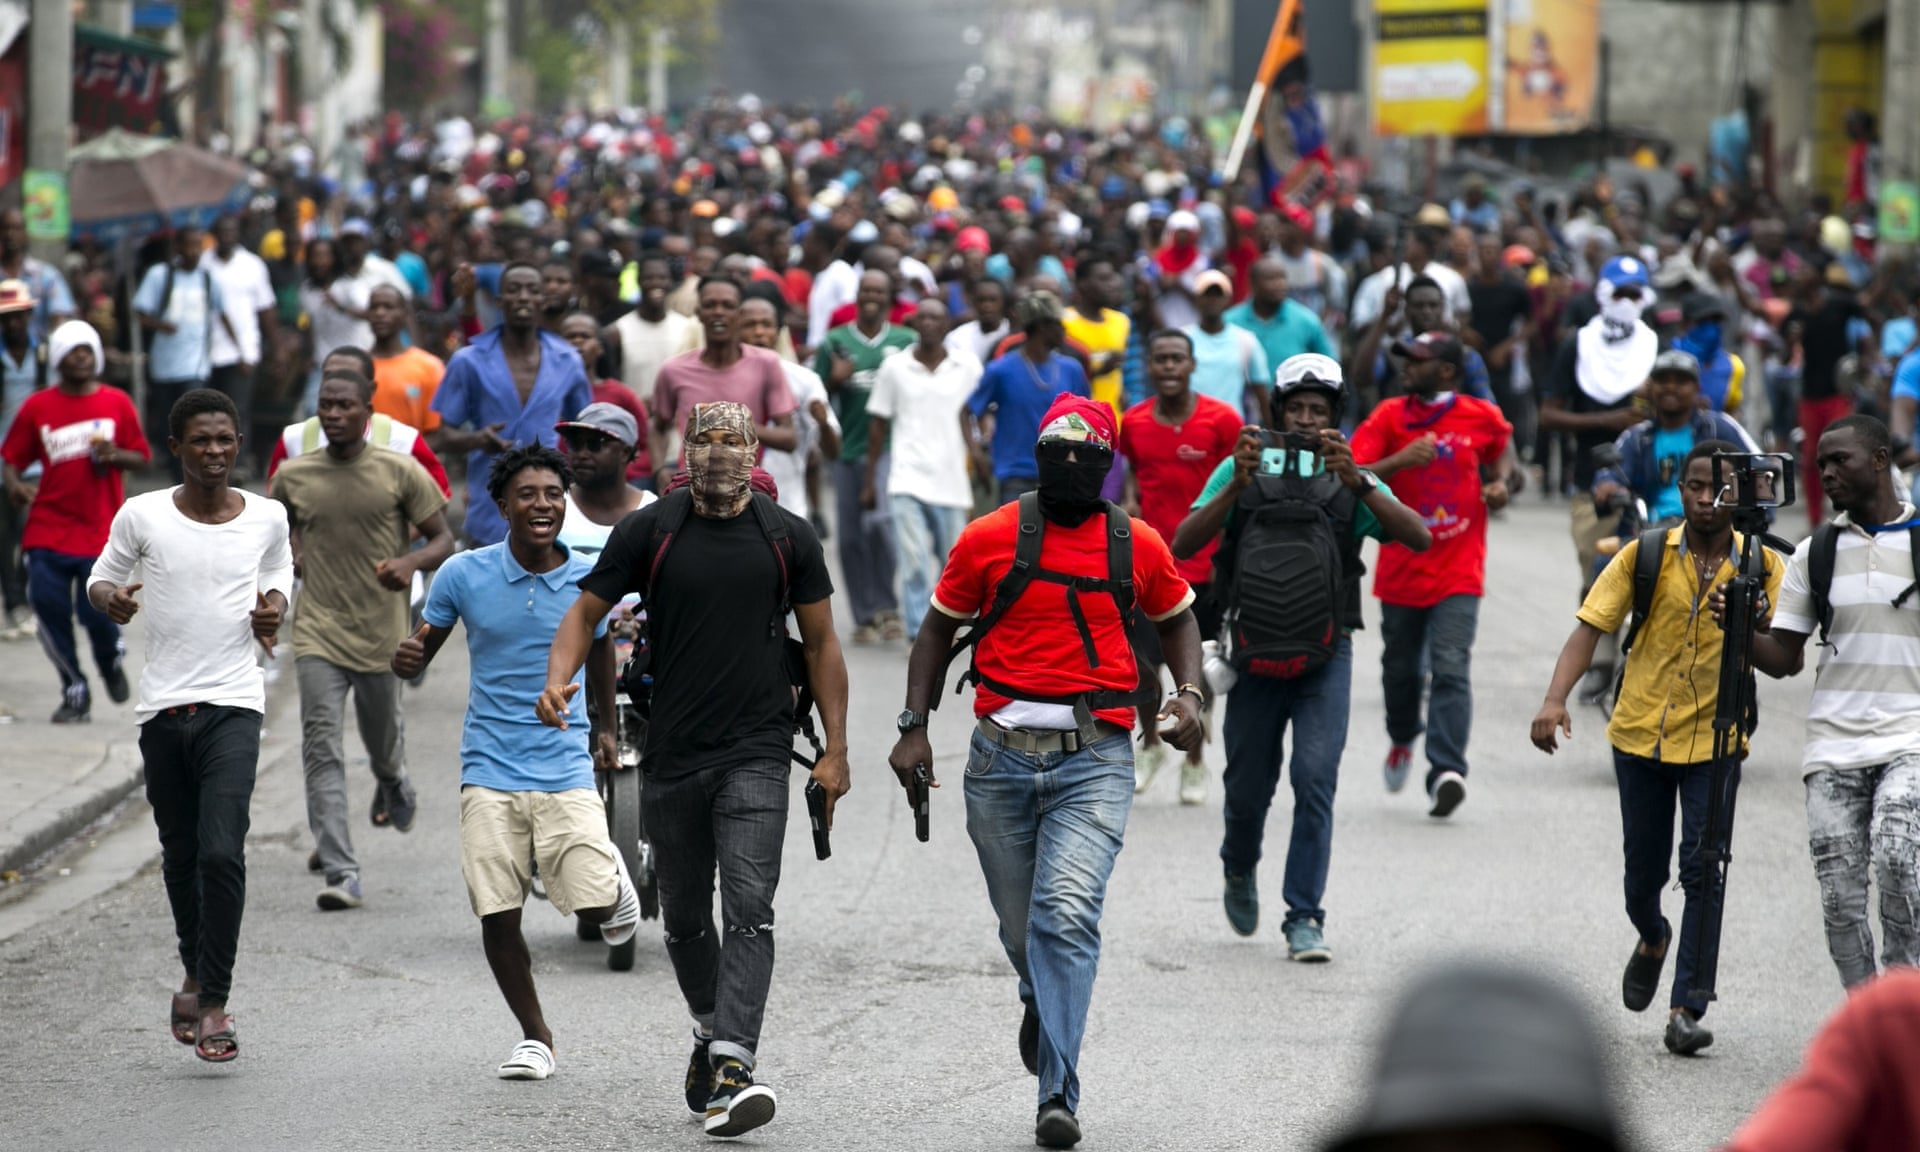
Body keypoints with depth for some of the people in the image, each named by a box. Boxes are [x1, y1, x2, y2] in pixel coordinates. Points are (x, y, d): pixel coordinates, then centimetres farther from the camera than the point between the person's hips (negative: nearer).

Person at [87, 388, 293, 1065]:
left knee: (222, 853, -15)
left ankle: (213, 998, -9)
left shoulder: (267, 518, 2)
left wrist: (273, 607, 0)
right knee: (180, 856, 12)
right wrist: (111, 597, -13)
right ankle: (196, 973, 35)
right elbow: (101, 578, 10)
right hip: (164, 705, 1)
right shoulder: (142, 516, -2)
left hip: (233, 704, -1)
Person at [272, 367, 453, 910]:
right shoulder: (292, 477, 2)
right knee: (322, 750, -12)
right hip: (319, 635, 0)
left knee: (383, 740, 17)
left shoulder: (400, 473, -5)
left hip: (381, 634, 0)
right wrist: (284, 557, 0)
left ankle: (394, 787, 56)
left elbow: (443, 539, -1)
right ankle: (340, 873, -15)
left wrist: (411, 562, -21)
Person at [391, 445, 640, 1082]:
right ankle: (534, 1035, 16)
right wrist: (407, 655, -18)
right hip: (490, 770, 0)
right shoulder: (464, 575, -4)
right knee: (497, 915, -4)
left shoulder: (589, 580, -2)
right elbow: (418, 658, 6)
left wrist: (607, 730, 31)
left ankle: (613, 874, 26)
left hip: (566, 767, 0)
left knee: (595, 906, -11)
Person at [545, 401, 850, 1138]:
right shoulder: (649, 532, 1)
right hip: (673, 753, 2)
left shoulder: (788, 538, 2)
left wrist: (835, 750, 4)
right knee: (684, 916, 13)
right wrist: (557, 681, -15)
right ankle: (710, 1029, 38)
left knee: (749, 908, -15)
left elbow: (821, 643, 8)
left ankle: (731, 1068, -23)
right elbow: (586, 612, 5)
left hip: (757, 753, -2)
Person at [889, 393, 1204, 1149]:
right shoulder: (989, 538, 2)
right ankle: (1041, 1003, 48)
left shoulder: (1138, 546, 4)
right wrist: (914, 726, 1)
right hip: (1002, 755, 2)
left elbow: (1176, 618, 21)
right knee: (1021, 925, 11)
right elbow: (939, 630, 10)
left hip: (1095, 757, -2)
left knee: (1068, 914, -18)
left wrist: (1189, 693, 4)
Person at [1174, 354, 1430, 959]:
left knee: (1315, 779, -13)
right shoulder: (1242, 471, 2)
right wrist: (1236, 485, -22)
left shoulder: (1354, 482, 3)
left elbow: (1419, 538, -13)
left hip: (1325, 654, -1)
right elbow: (1184, 546, -9)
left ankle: (1304, 918, -7)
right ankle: (1240, 870, 40)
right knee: (1248, 787, 8)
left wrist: (1356, 481, -25)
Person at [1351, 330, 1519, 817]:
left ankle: (1446, 771, -24)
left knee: (1451, 670, -15)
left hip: (1458, 571, -2)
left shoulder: (1482, 418, 2)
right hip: (1401, 569, 2)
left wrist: (1502, 483, -1)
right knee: (1402, 667, 15)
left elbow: (1505, 455, 22)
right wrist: (1399, 461, -25)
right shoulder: (1389, 417, 0)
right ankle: (1402, 740, 44)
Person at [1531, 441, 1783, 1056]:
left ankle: (1686, 1010, -9)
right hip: (1641, 734, 1)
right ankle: (1652, 940, 46)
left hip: (1713, 742, -1)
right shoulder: (1644, 555, -4)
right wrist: (1555, 699, -21)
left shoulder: (1762, 566, -2)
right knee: (1643, 876, 11)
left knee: (1702, 872, -12)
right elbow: (1592, 626, -7)